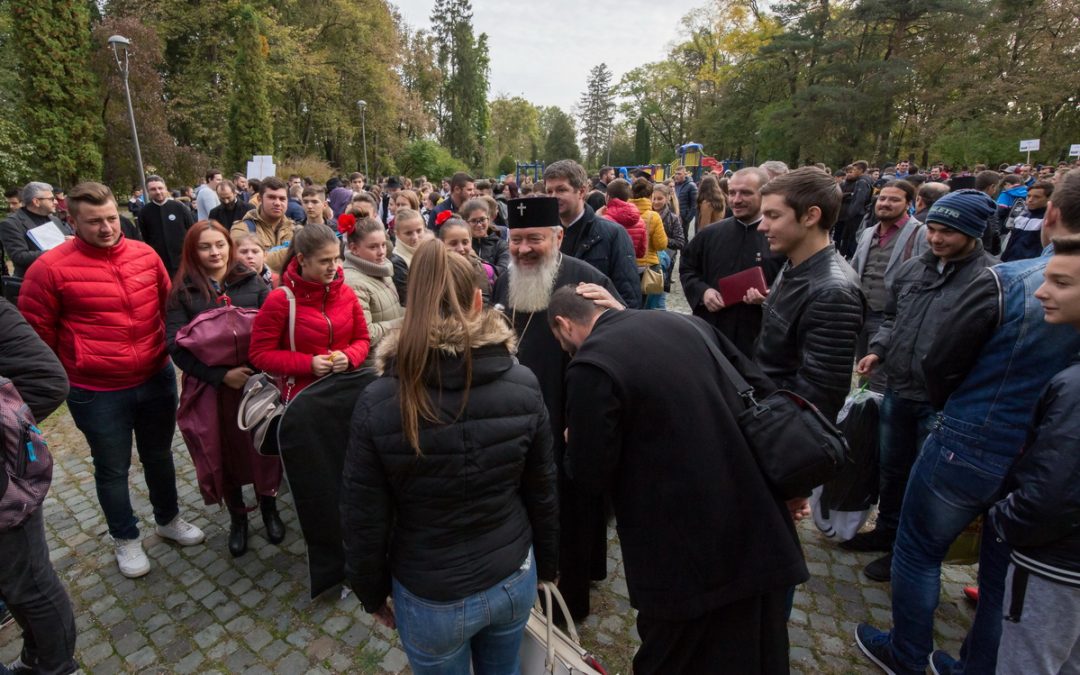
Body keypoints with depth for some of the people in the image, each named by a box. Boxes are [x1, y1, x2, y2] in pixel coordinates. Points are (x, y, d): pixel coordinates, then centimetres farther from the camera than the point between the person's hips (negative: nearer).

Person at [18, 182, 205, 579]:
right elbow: (36, 333, -4)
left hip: (157, 379, 4)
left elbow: (168, 305, 12)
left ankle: (169, 519, 42)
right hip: (96, 393, -3)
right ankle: (125, 539, 35)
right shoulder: (50, 268, -13)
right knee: (112, 469, 14)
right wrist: (58, 380, 3)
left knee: (159, 455, 21)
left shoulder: (144, 255, -3)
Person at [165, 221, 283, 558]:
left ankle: (269, 508, 31)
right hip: (211, 388, 0)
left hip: (258, 380, 0)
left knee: (263, 447, 7)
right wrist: (222, 375, -17)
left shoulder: (253, 282, 2)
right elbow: (176, 346, -7)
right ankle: (237, 518, 33)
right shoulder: (182, 293, 0)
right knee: (224, 453, 11)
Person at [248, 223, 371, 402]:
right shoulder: (279, 300, -10)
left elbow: (362, 339, 9)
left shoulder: (347, 294, 1)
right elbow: (260, 354, -7)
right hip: (302, 396, -3)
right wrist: (308, 364, -18)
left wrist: (349, 357, -13)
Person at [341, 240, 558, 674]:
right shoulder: (523, 385, -16)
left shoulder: (377, 403, -22)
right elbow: (543, 492, -5)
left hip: (431, 598, -2)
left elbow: (364, 520, -12)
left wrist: (372, 593, 6)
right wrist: (547, 564, 12)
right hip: (513, 581, 2)